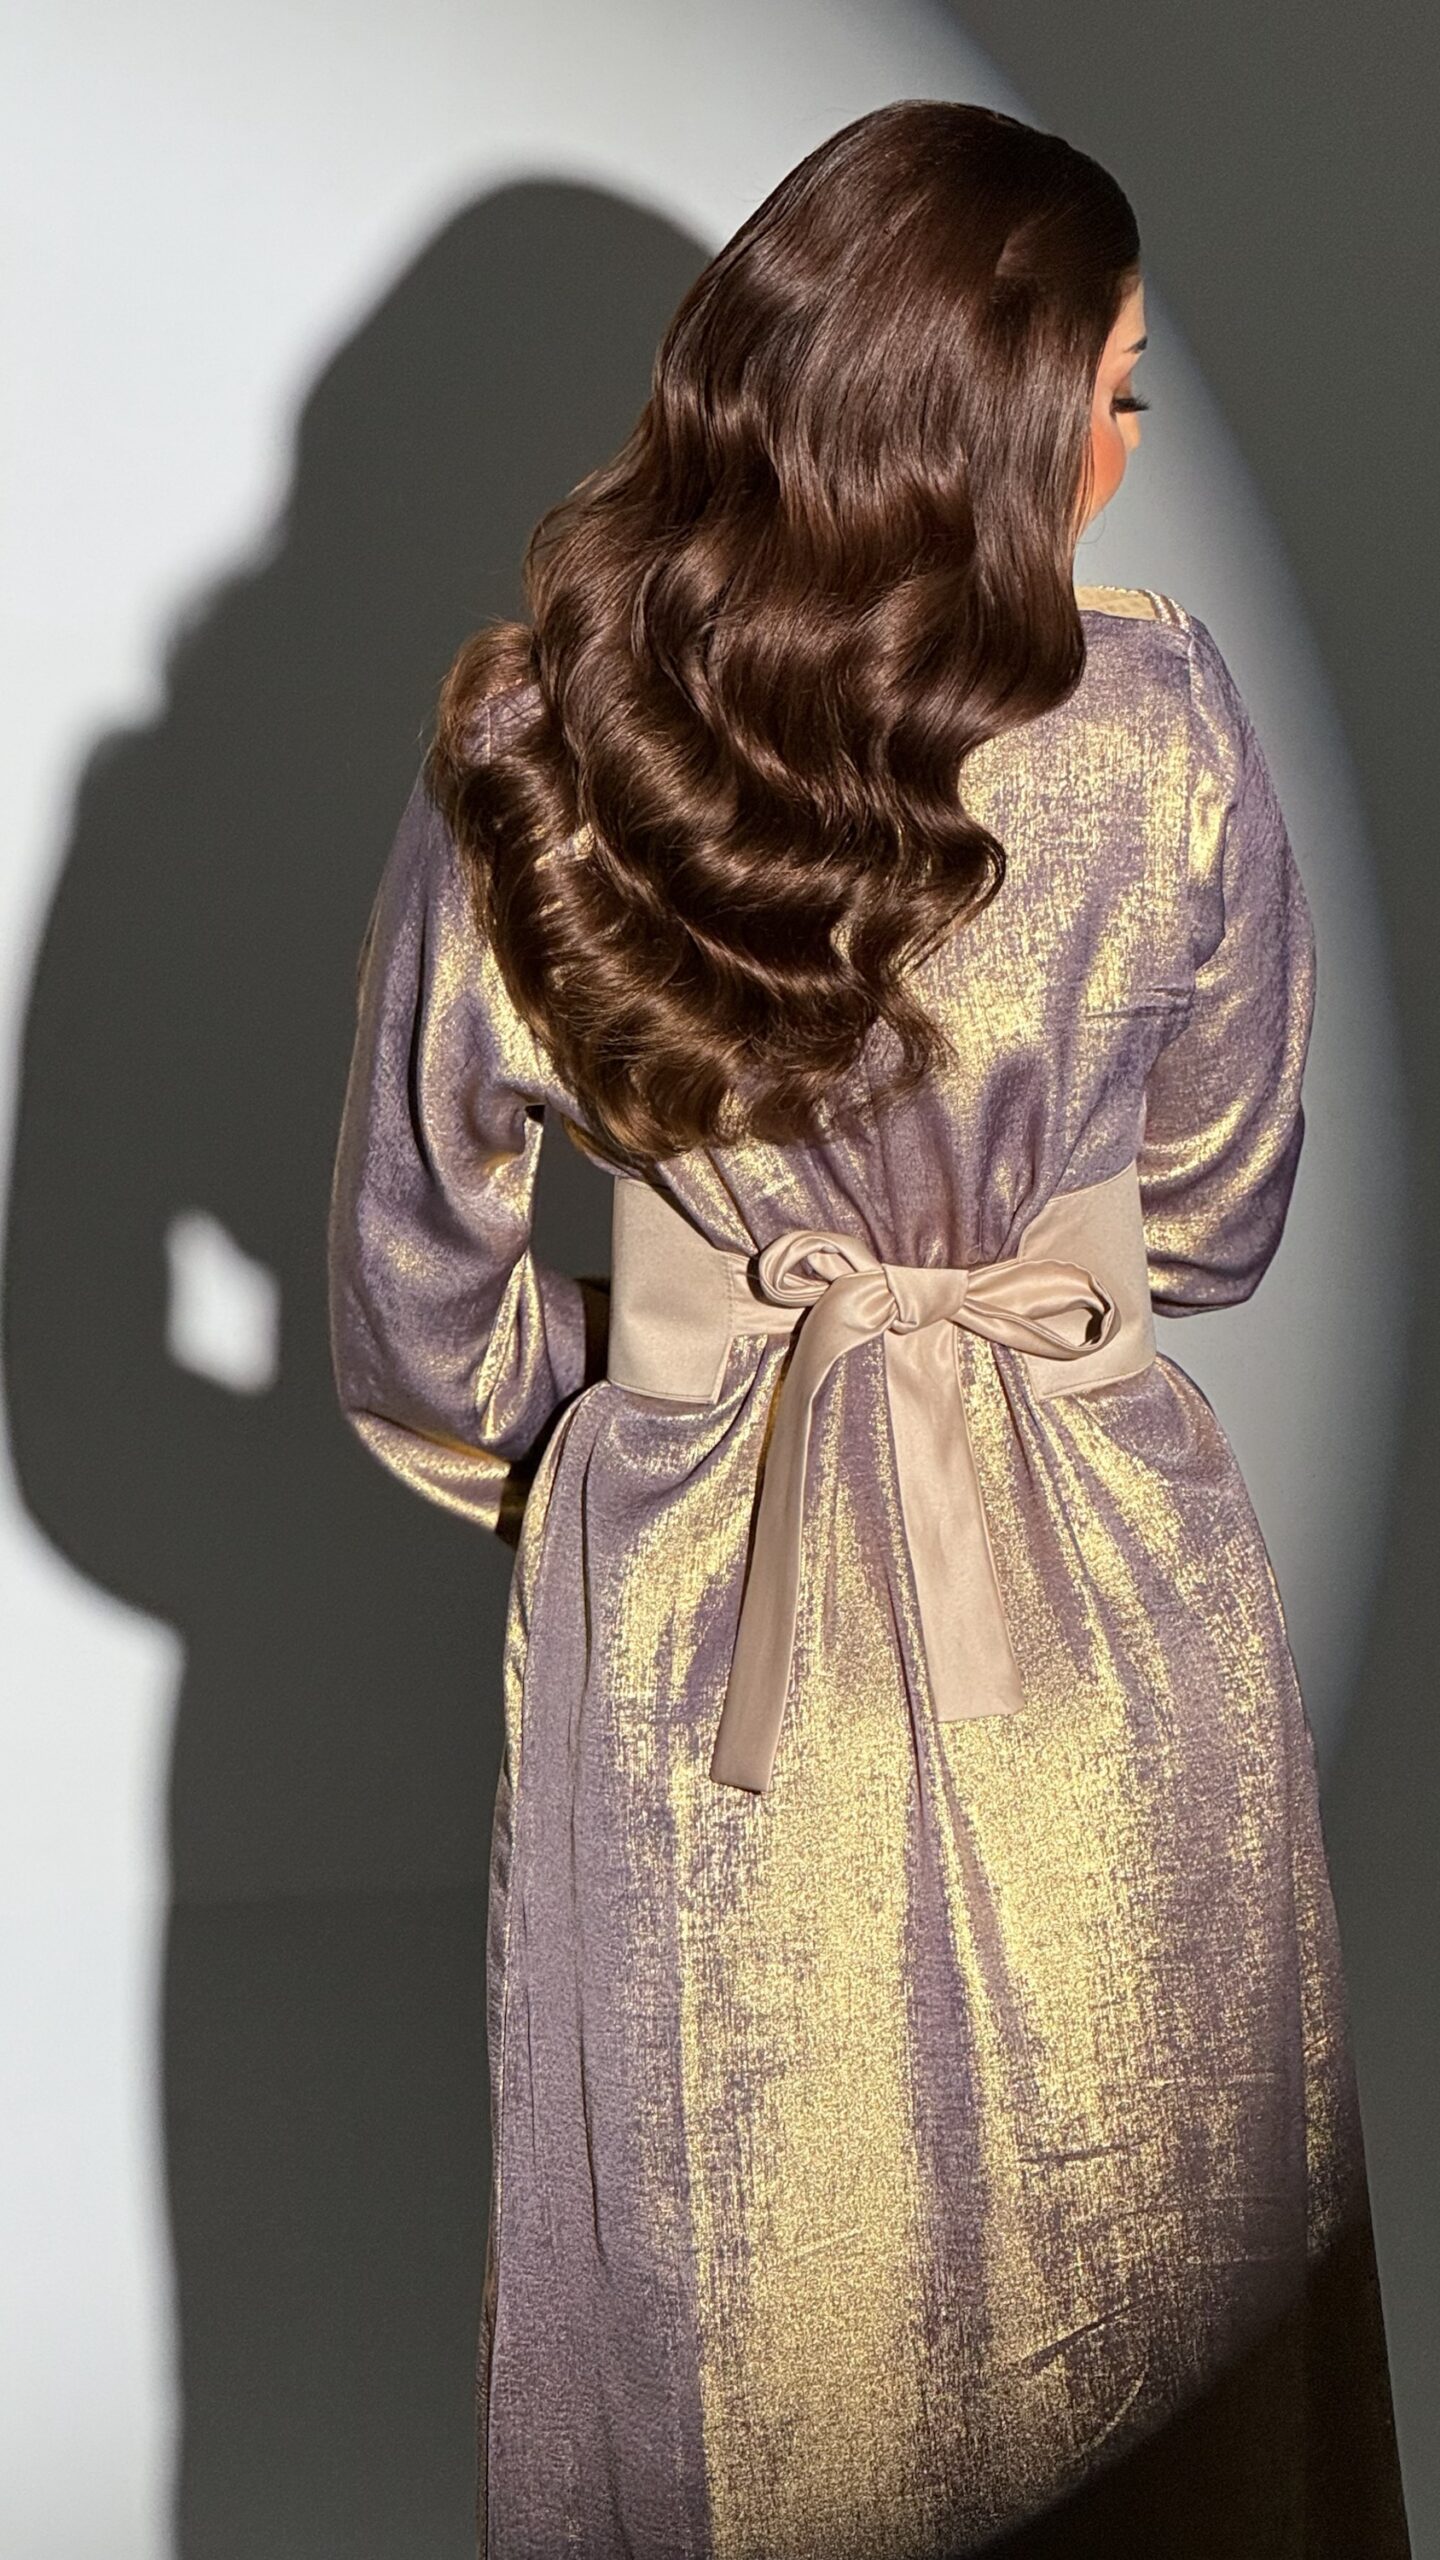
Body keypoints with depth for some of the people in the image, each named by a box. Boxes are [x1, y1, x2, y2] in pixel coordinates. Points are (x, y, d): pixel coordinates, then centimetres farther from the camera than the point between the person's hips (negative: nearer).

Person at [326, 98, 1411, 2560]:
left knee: (727, 2294, 20)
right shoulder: (1159, 736, -15)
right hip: (1086, 1615, -1)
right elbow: (1212, 1214, -1)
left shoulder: (520, 758, -11)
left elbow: (415, 1290, -2)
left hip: (681, 1606, 1)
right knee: (1131, 2278, 21)